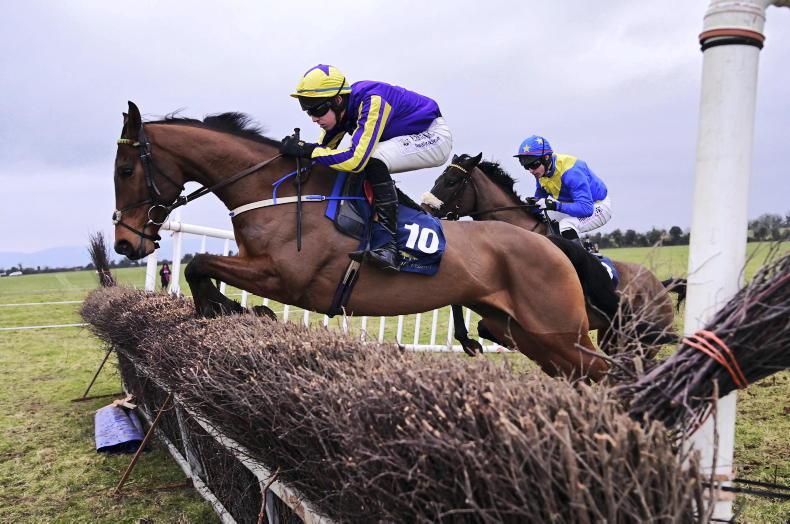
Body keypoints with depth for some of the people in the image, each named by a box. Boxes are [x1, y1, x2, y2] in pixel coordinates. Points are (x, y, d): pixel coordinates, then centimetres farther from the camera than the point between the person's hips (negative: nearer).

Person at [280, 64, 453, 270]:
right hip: (411, 137, 9)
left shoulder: (372, 101, -32)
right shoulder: (340, 110, -5)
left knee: (373, 161, -30)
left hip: (435, 136, -9)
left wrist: (305, 149, -33)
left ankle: (390, 246, -30)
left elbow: (356, 159, -39)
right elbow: (323, 149, 4)